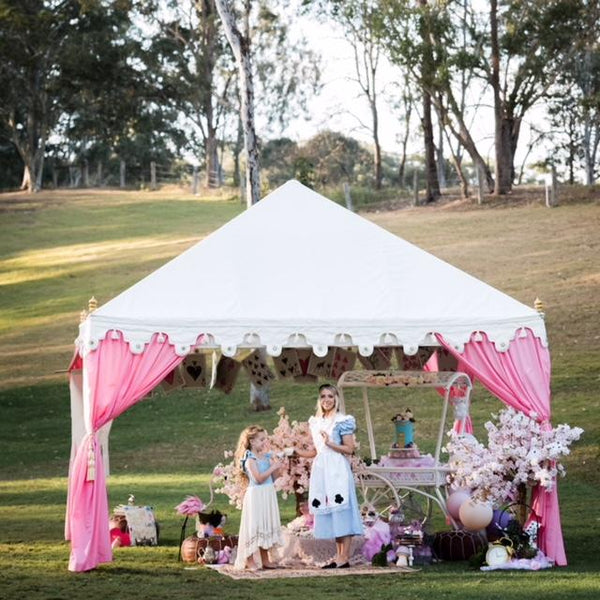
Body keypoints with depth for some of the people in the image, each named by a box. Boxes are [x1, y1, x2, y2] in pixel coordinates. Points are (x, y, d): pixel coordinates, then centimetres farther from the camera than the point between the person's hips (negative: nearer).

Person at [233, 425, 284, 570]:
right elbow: (259, 478, -21)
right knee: (254, 526, -6)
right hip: (256, 495, -8)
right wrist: (272, 467, -19)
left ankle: (264, 559, 19)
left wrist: (278, 468, -5)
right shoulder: (250, 459, -12)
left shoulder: (267, 457, 10)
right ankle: (249, 560, -1)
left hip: (268, 495, 8)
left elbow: (273, 477, 12)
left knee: (266, 527, 11)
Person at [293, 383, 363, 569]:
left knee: (340, 512, -8)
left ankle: (344, 558, -8)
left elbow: (349, 449, -8)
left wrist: (330, 443, -18)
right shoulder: (315, 422, 16)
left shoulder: (343, 421, -4)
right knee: (327, 514, 5)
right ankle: (338, 556, 9)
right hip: (321, 471, 7)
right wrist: (297, 451, 14)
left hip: (338, 471, -7)